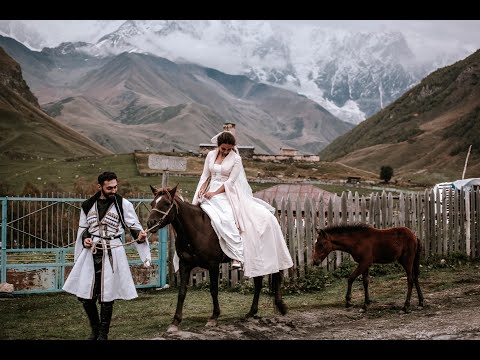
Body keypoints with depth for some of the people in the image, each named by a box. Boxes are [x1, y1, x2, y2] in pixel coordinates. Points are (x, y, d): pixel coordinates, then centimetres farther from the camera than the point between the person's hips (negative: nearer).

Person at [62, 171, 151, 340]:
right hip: (91, 252, 3)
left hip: (112, 253, -3)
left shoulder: (124, 204, -4)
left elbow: (135, 227, -1)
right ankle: (95, 329, 29)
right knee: (85, 295, 6)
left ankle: (103, 334, 18)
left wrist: (140, 236, -22)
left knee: (106, 296, 1)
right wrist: (85, 239, -5)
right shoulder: (88, 205, 5)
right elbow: (82, 228, 16)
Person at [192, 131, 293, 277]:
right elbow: (205, 176, 13)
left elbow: (230, 181, -7)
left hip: (229, 193, -1)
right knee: (226, 219, -27)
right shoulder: (211, 155, 10)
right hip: (211, 193, 1)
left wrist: (214, 193, -16)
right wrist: (202, 189, -6)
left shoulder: (236, 159, 0)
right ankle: (237, 255, -24)